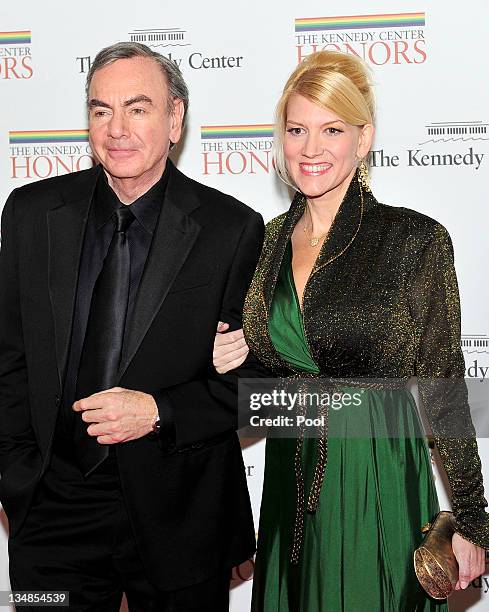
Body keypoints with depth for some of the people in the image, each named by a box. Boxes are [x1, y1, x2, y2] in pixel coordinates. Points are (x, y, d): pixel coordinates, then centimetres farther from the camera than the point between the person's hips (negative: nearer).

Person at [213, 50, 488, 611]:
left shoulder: (415, 239, -11)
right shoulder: (267, 242, 4)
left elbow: (444, 393, -8)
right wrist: (228, 363, -6)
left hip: (379, 486, -5)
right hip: (290, 484, 5)